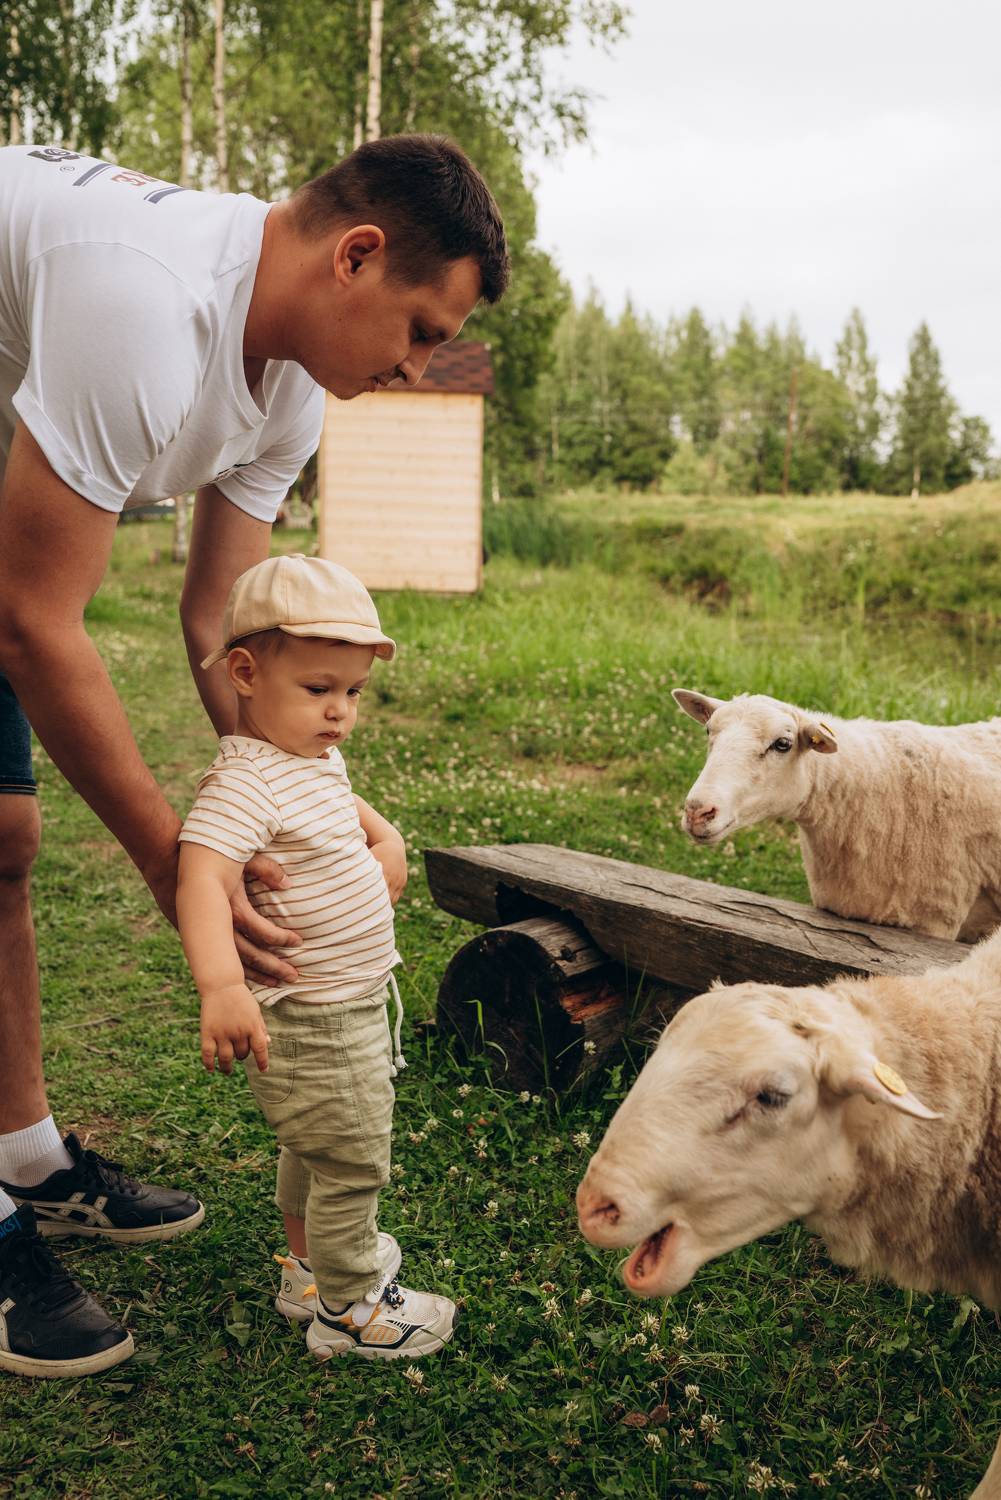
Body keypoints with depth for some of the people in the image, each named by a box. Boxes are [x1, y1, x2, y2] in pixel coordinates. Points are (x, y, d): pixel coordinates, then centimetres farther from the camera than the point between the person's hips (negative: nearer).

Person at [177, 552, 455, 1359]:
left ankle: (312, 1263, 48)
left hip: (354, 1003, 10)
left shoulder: (319, 761, 6)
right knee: (352, 1162, 4)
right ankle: (348, 1308, 24)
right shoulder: (246, 782, -26)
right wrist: (222, 985, -53)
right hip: (310, 1023, -10)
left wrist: (386, 839, 8)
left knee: (316, 1149, 27)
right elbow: (202, 878, -39)